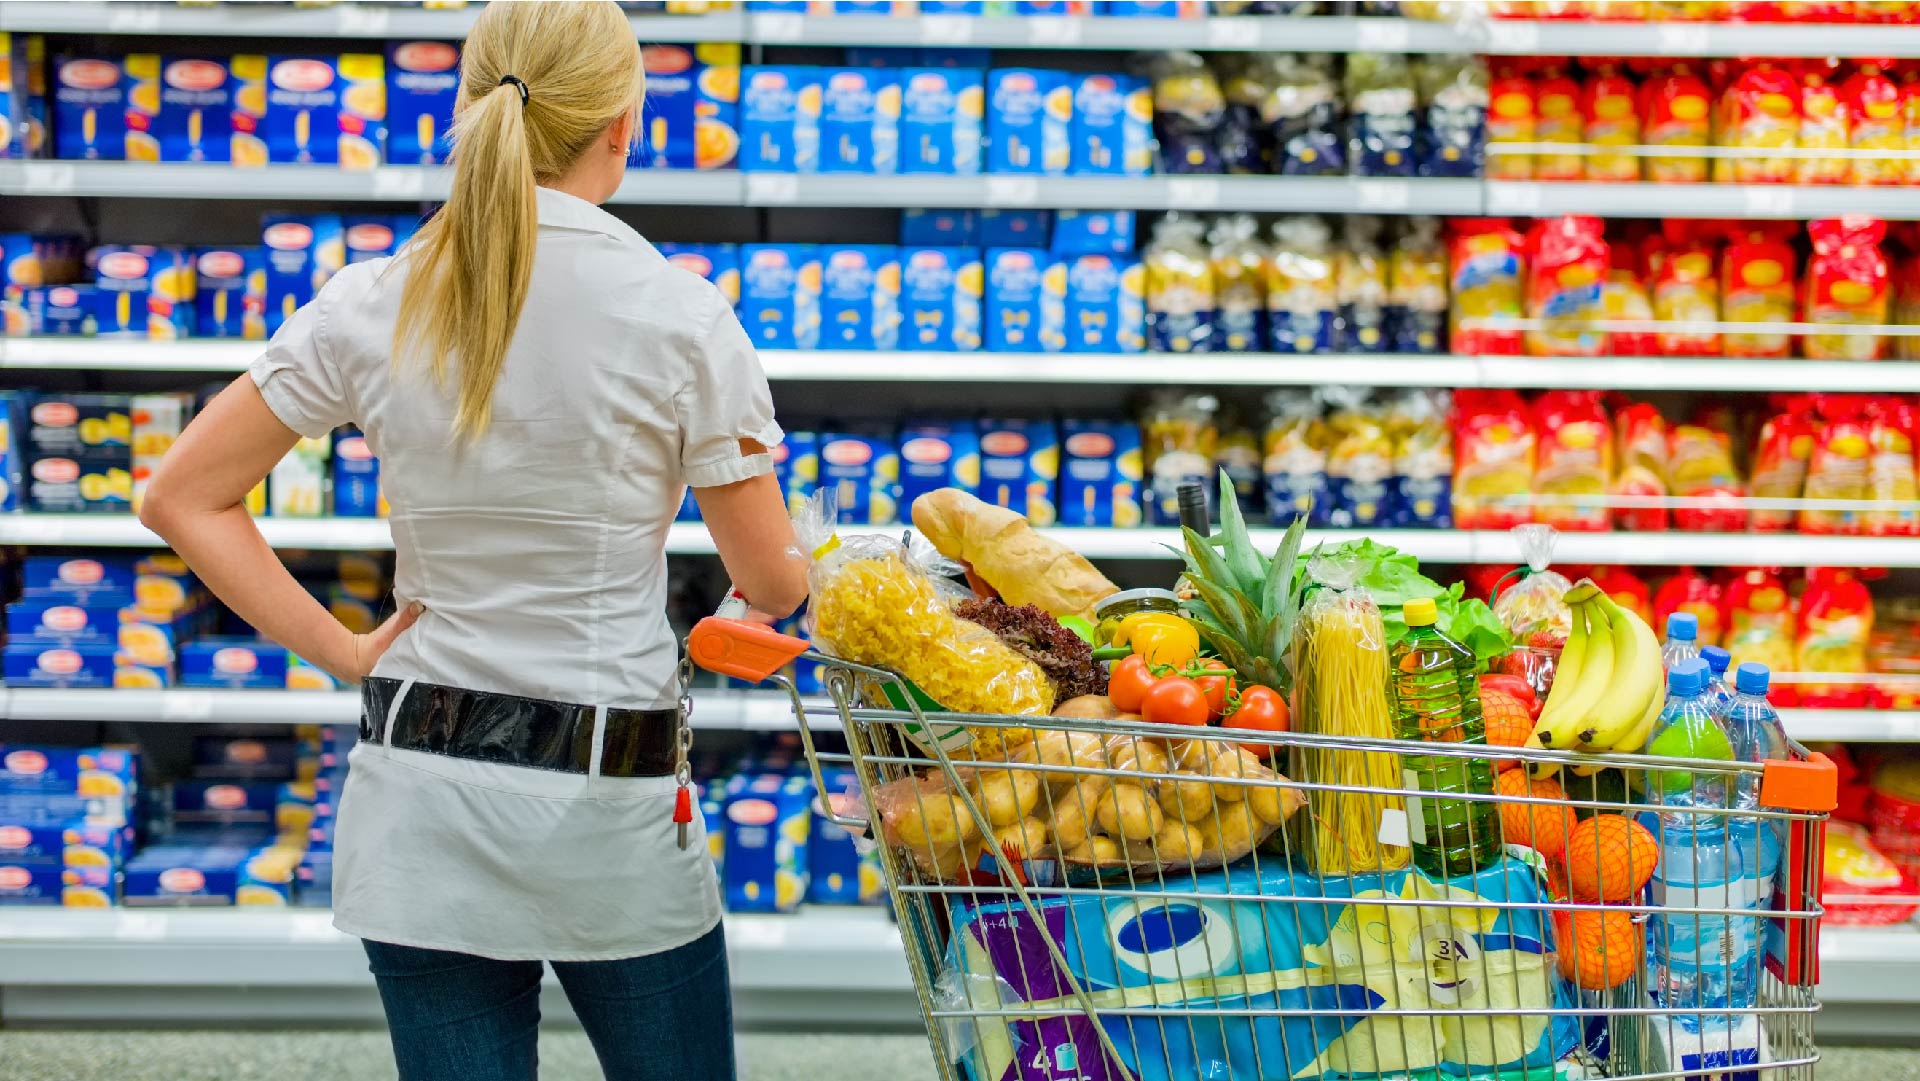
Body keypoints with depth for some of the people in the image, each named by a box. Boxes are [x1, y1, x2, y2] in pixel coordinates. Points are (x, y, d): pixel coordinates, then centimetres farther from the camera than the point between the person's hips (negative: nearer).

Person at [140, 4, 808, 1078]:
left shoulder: (371, 305, -1)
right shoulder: (680, 315, -10)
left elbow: (184, 499, 3)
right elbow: (773, 583, -3)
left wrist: (346, 653, 4)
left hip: (422, 786, 3)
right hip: (610, 803, -3)